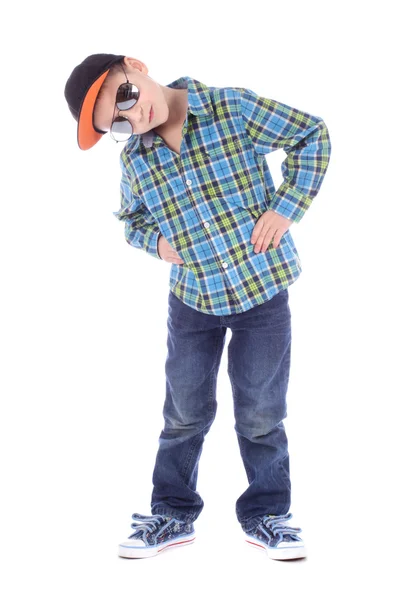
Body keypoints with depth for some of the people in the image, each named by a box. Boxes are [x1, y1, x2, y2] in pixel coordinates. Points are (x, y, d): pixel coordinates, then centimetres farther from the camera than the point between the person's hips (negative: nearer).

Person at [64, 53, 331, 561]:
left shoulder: (234, 108, -14)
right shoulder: (134, 159, -2)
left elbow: (311, 135, -5)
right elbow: (133, 218, 17)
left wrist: (285, 207, -14)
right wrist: (157, 241, -5)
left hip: (263, 288, -3)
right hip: (193, 296, 3)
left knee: (260, 414, 7)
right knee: (185, 413, 10)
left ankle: (266, 515, 25)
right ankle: (173, 514, 28)